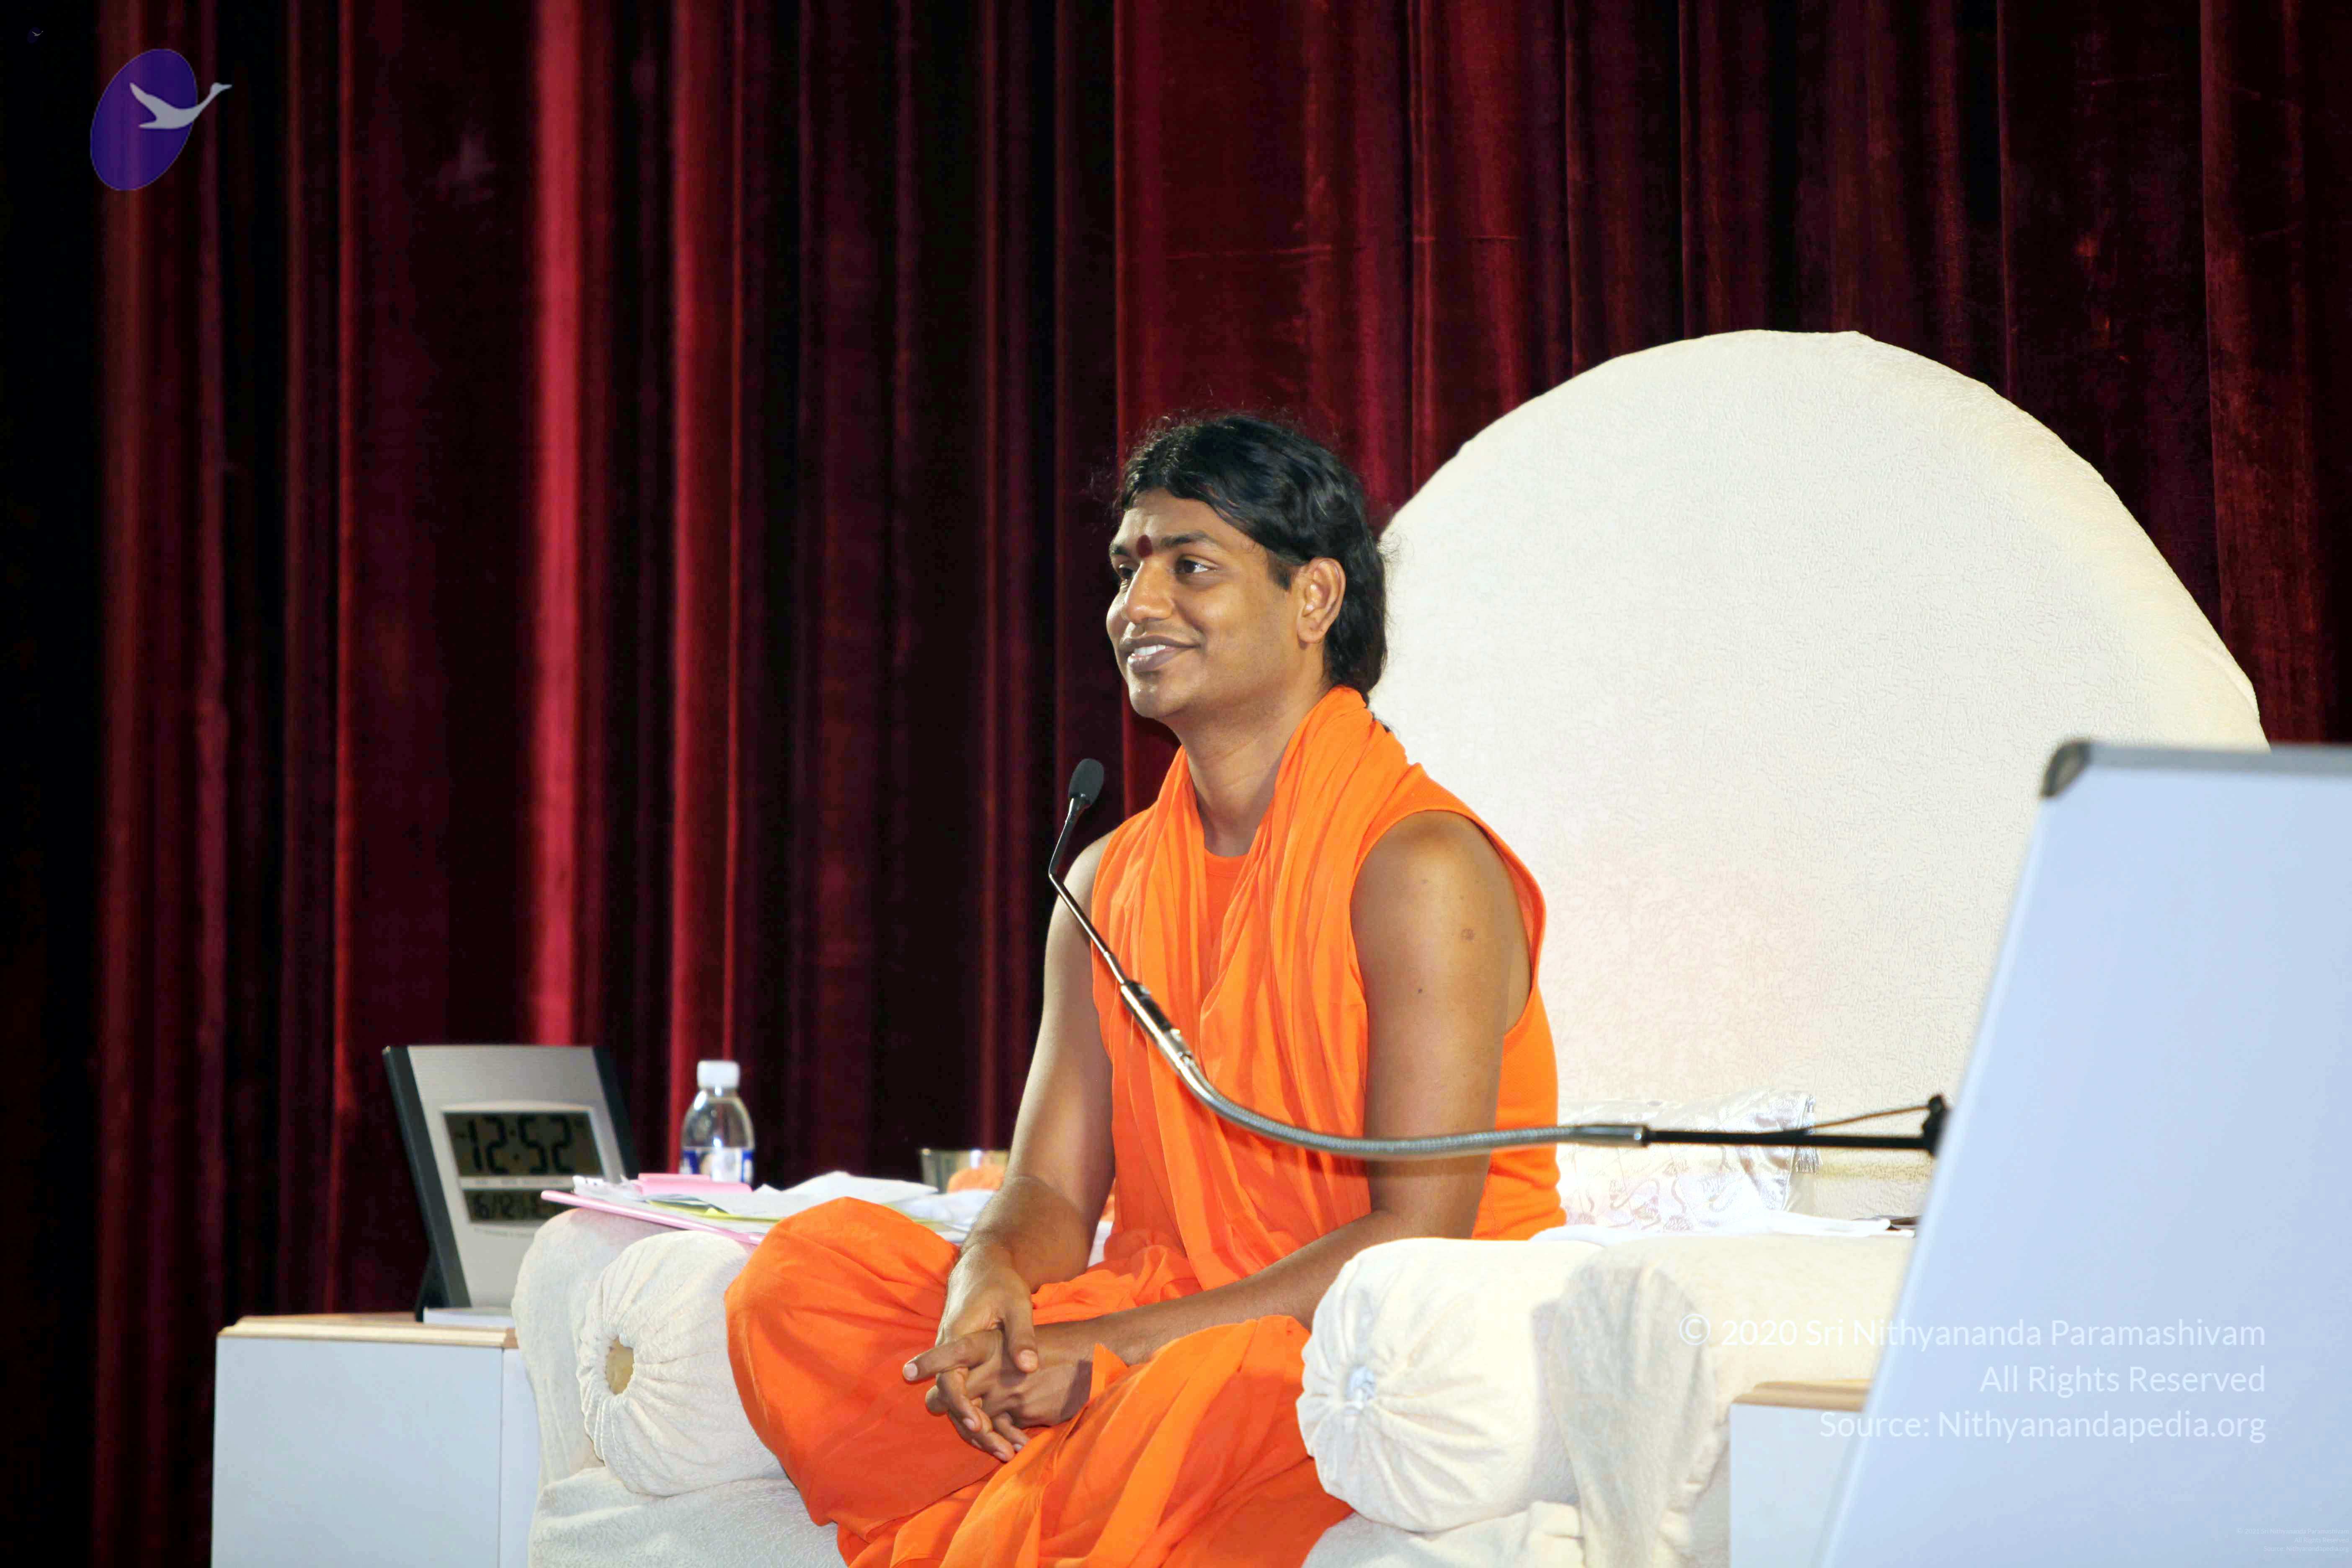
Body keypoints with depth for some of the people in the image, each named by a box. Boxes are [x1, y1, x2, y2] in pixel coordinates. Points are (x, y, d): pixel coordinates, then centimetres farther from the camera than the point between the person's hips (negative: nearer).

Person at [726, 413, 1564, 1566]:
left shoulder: (1420, 867, -9)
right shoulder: (1106, 884, 13)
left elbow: (1420, 1235, -15)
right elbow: (1053, 1191, 9)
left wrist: (1119, 1352, -21)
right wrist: (990, 1285, -16)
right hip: (1165, 1324, 6)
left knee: (1216, 1386, -40)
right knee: (804, 1274, -14)